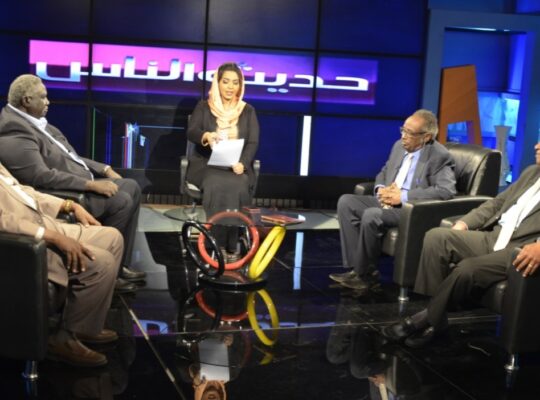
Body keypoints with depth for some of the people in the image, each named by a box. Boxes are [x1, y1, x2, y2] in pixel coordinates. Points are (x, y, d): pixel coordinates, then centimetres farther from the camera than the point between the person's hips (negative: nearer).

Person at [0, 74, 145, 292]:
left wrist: (104, 169, 8)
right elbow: (43, 177, -28)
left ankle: (119, 264, 7)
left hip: (80, 182, 11)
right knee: (121, 201, -21)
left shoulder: (35, 120, 11)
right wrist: (92, 184, -25)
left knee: (131, 187, 6)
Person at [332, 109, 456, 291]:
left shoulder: (439, 156, -12)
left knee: (371, 215, -31)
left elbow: (447, 190, -25)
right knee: (346, 202, -9)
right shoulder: (399, 146, 10)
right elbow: (384, 172, 23)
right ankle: (356, 266, -11)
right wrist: (381, 189, -3)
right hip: (388, 202, 9)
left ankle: (365, 273, -13)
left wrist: (403, 196, -24)